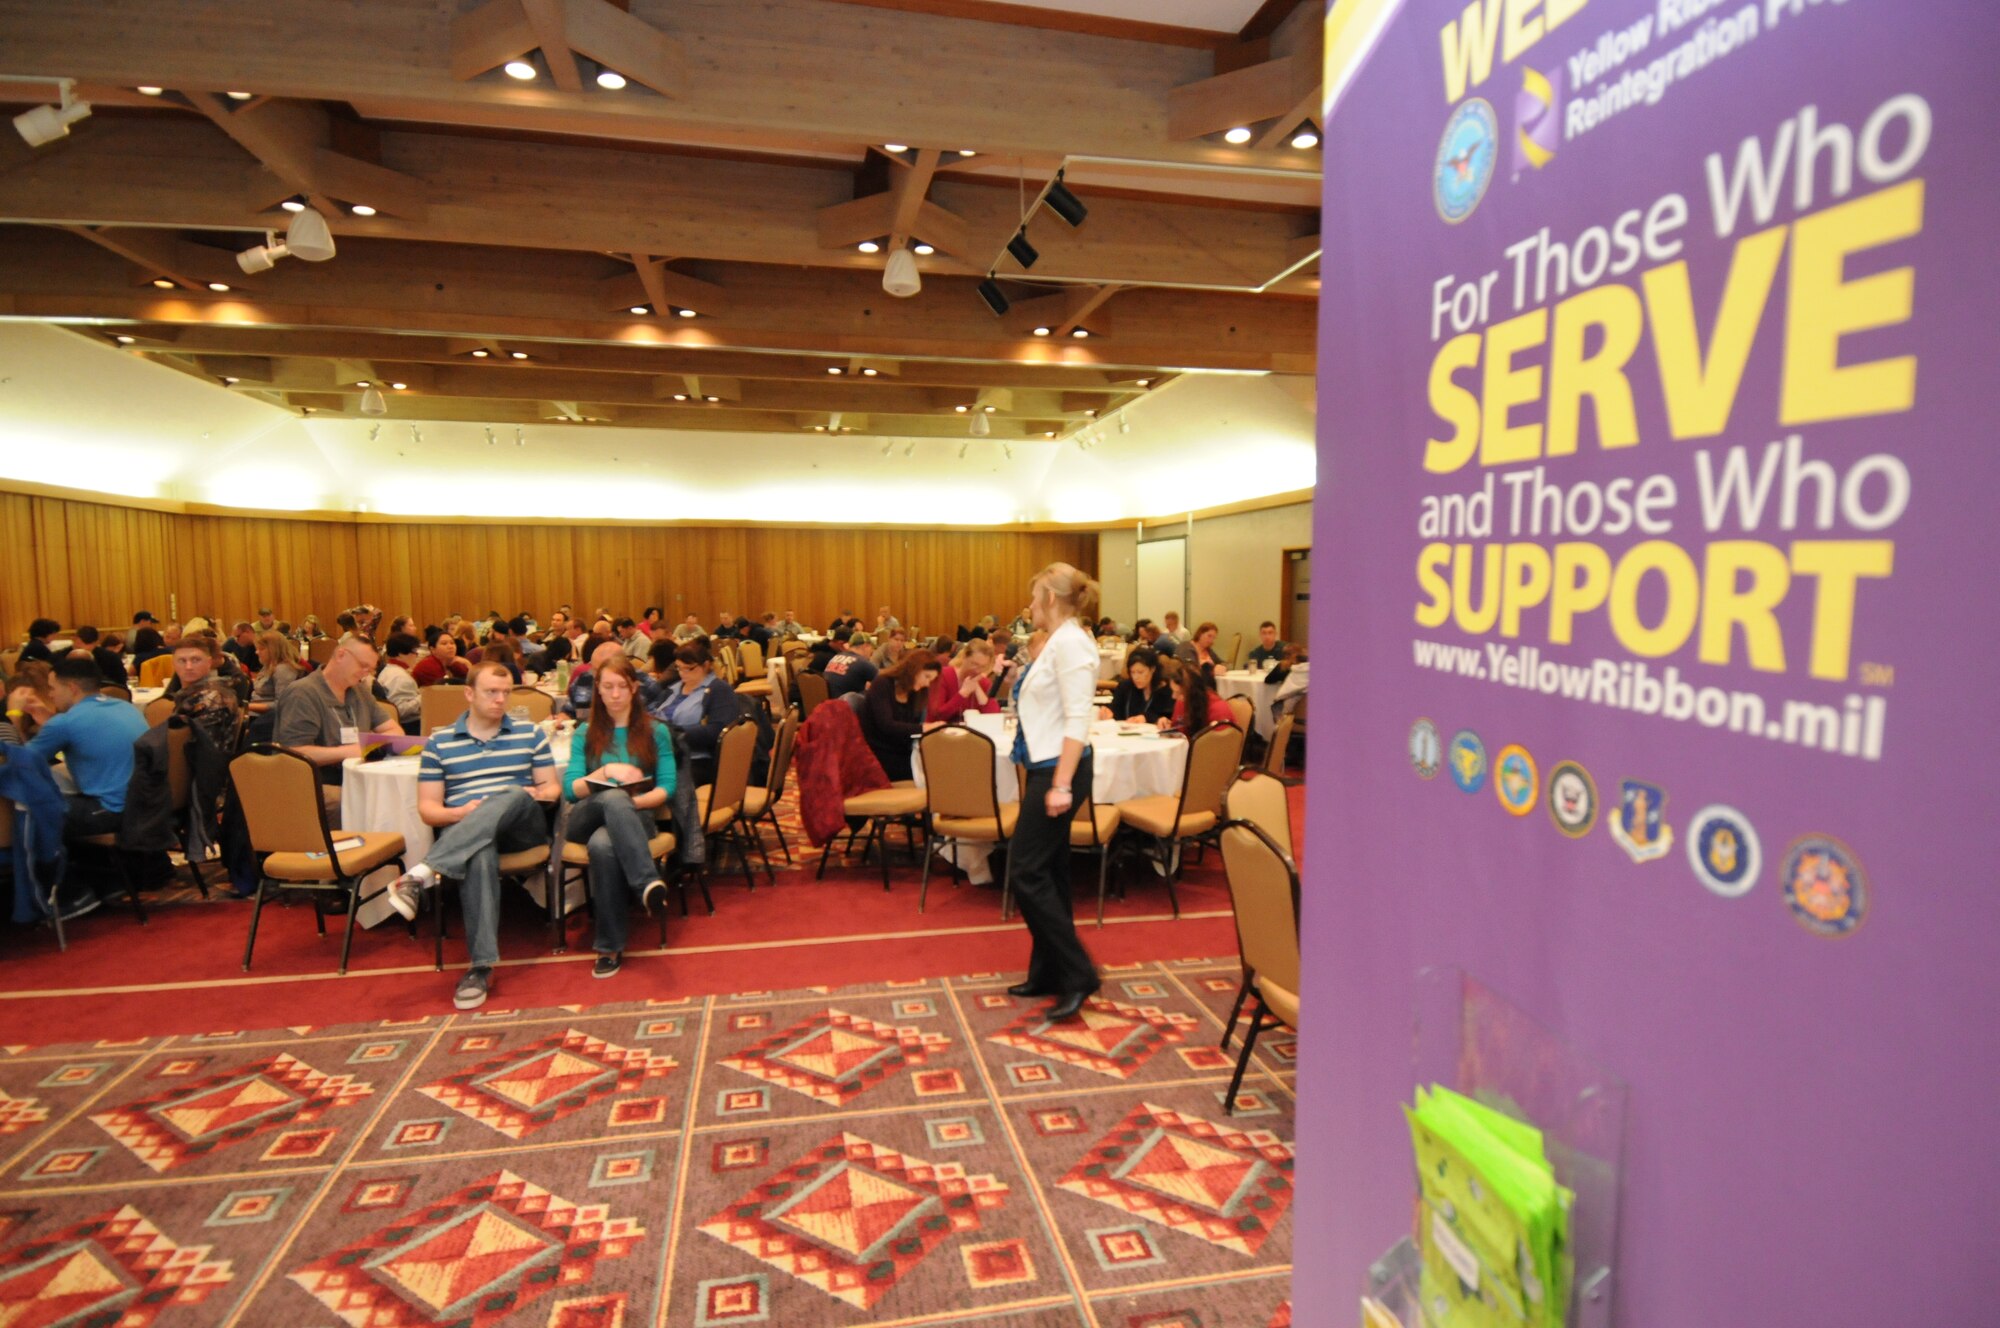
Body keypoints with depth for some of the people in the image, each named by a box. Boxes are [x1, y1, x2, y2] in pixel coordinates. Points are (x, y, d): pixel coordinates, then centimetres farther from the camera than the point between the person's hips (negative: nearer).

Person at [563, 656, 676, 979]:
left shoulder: (655, 731, 17)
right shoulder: (585, 736, 20)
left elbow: (666, 787, 6)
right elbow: (570, 789, 8)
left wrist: (634, 801, -14)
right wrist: (605, 773, -10)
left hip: (636, 816, -1)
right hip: (586, 819, 1)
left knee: (603, 844, -39)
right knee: (613, 798, -39)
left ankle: (610, 947, -36)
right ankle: (647, 882, -49)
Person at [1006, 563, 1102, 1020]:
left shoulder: (1070, 642, -15)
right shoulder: (1058, 641, 14)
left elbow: (1077, 719, -22)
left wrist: (1062, 785, -24)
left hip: (1058, 769, -10)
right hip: (1045, 766, 10)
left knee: (1029, 873, -6)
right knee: (1047, 872, 13)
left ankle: (1077, 974, 3)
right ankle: (1048, 973, 23)